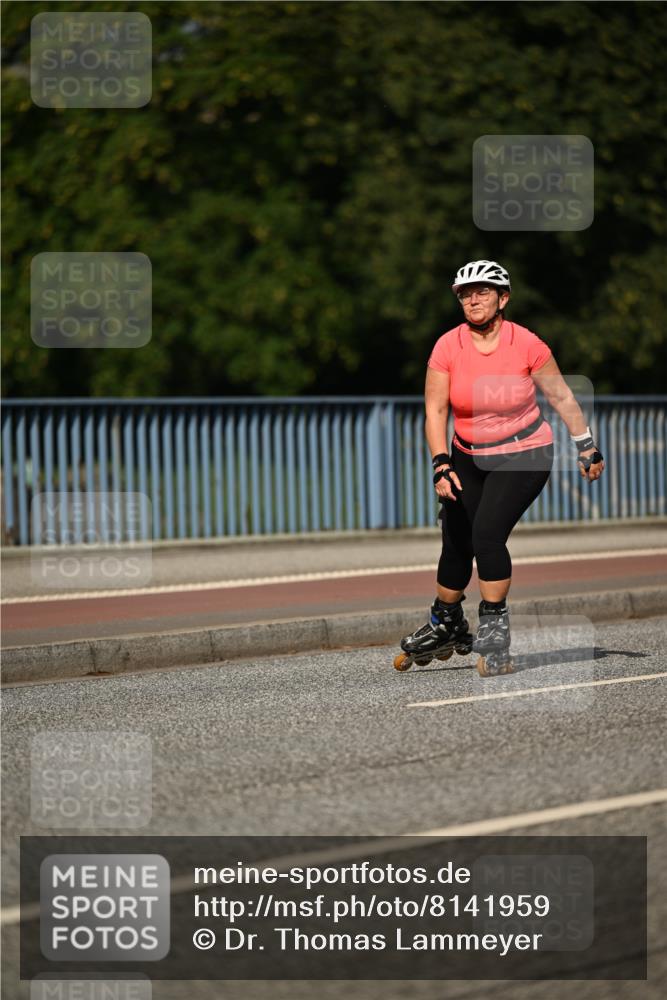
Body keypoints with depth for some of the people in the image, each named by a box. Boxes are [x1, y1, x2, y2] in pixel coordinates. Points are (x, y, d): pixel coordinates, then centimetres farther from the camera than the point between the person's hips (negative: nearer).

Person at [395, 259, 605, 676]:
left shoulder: (526, 344, -14)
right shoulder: (448, 347, -9)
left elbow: (561, 396, -1)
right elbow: (435, 410, -7)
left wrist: (587, 447, 5)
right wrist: (441, 465, -17)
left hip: (524, 456, -3)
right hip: (469, 457, 4)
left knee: (487, 534, -20)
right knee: (456, 544, 6)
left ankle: (495, 633, -9)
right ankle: (446, 626, 29)